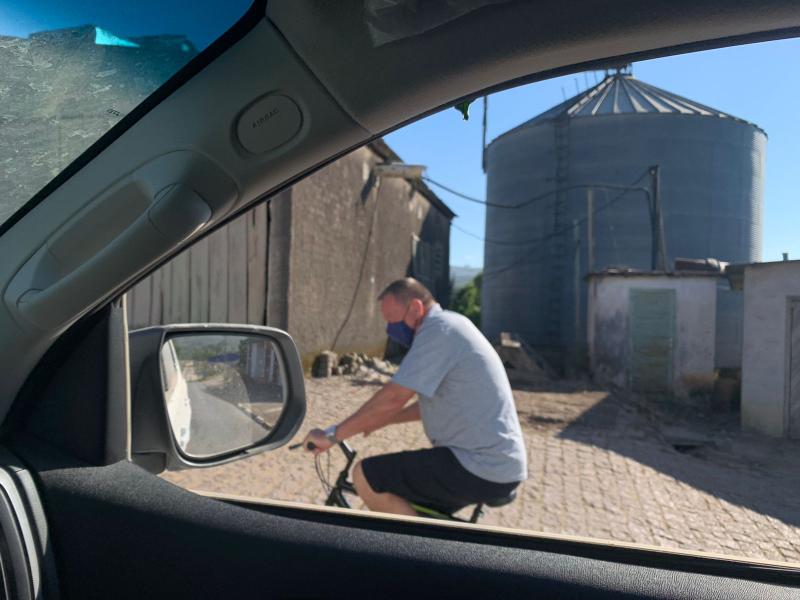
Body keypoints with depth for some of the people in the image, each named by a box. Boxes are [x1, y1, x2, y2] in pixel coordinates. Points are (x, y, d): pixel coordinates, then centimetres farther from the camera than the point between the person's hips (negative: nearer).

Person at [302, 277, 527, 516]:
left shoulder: (438, 329, -16)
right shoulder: (450, 327, 16)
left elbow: (393, 397, -21)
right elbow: (433, 403, 23)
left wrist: (332, 434, -11)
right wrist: (379, 421, 24)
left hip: (480, 468, -11)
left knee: (364, 475, -9)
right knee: (410, 509, 26)